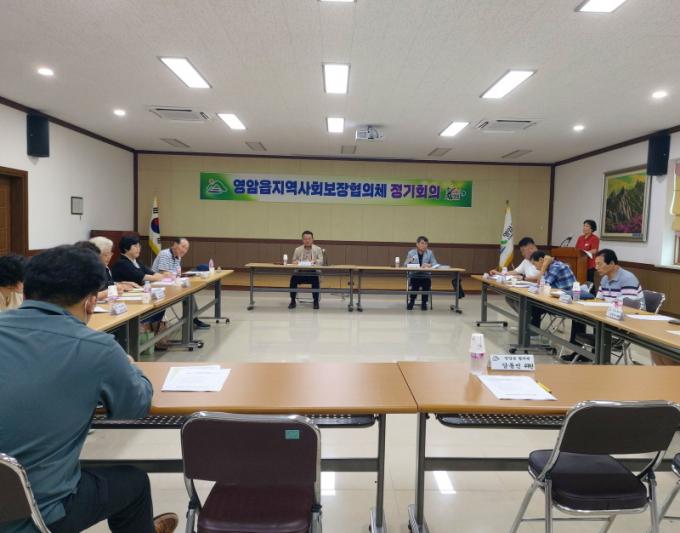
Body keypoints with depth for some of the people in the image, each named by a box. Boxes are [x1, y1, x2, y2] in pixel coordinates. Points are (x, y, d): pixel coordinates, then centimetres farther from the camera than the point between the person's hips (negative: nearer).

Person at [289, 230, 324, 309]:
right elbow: (294, 262, 10)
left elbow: (321, 261, -1)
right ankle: (293, 301, -13)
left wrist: (315, 261, -23)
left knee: (315, 279, -34)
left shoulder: (318, 249, 8)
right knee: (293, 278, -28)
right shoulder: (297, 249, 11)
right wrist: (296, 262, -15)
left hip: (313, 273, -1)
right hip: (300, 272, 1)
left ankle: (316, 301, -17)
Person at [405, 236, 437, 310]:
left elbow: (435, 264, -2)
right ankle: (411, 301, -3)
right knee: (414, 284, -31)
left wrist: (429, 265, -24)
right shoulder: (411, 253, 3)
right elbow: (405, 265, -1)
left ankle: (424, 302, -7)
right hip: (414, 275, -1)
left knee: (427, 283, -30)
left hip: (425, 275, 1)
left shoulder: (430, 253, 6)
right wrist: (409, 261, -23)